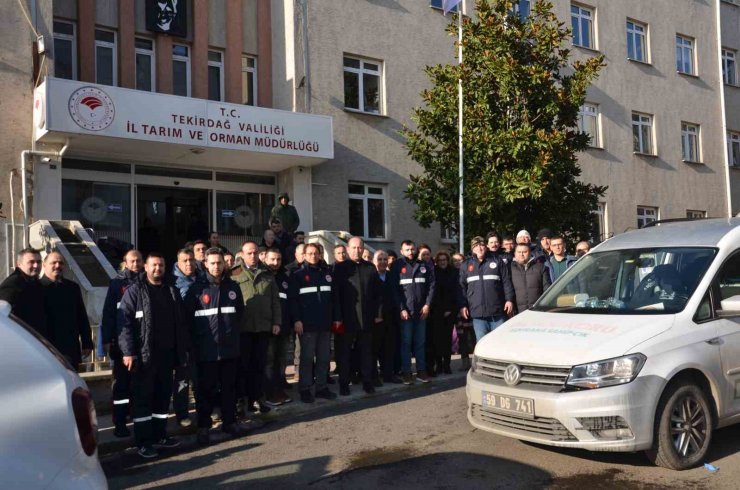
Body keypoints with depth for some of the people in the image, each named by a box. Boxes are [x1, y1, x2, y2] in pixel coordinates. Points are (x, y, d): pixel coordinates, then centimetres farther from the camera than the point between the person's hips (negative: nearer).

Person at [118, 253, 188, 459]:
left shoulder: (172, 292, 13)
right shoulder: (134, 291, -4)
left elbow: (180, 323, 16)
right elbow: (124, 322, -11)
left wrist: (183, 349, 10)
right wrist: (128, 352, -17)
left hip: (167, 354, 5)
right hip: (143, 355, -5)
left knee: (163, 396, 12)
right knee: (142, 398, 0)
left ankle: (159, 435, 24)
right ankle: (143, 442, 7)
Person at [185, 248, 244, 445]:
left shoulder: (233, 287, 8)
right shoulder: (197, 289, -2)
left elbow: (240, 312, 16)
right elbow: (188, 317, -3)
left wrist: (234, 331, 9)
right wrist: (196, 339, -4)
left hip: (230, 348, 3)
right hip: (206, 350, -3)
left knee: (229, 387, 11)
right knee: (206, 389, 3)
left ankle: (229, 421, 23)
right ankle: (203, 426, 13)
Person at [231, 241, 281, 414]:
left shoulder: (267, 274, 12)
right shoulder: (234, 274, 0)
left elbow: (275, 300, 11)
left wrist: (276, 322, 4)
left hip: (264, 326, 3)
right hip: (243, 327, -3)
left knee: (259, 364, 10)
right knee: (243, 364, 4)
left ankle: (257, 398, 18)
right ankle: (241, 399, 14)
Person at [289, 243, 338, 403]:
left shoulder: (327, 273, 13)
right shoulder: (298, 275, 0)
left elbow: (334, 297, 14)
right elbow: (293, 299, -6)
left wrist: (336, 317, 9)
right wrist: (296, 320, -14)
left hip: (325, 323, 4)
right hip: (307, 323, -4)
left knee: (324, 357, 8)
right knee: (307, 357, 0)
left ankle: (321, 387, 17)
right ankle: (305, 389, 8)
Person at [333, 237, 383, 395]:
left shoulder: (370, 267, 8)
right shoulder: (340, 268, 0)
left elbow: (378, 292, 8)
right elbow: (335, 293, -4)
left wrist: (378, 313, 3)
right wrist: (337, 316, -9)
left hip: (367, 318, 2)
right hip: (347, 318, -2)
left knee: (366, 351, 10)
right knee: (344, 352, 5)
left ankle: (367, 382, 20)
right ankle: (344, 384, 15)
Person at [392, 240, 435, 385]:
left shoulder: (424, 266, 9)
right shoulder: (397, 266, 0)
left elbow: (431, 285, 6)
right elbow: (395, 289, -5)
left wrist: (427, 305, -4)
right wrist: (401, 309, -12)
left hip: (421, 311, 3)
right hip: (405, 311, -3)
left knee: (420, 342, 9)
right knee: (406, 342, 2)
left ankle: (421, 370, 16)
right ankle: (406, 372, 8)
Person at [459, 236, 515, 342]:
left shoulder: (497, 261, 9)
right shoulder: (466, 265, 13)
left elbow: (507, 282, 5)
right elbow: (462, 287, 10)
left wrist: (509, 299, -3)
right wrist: (462, 305, 3)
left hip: (497, 311, -1)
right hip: (477, 313, 1)